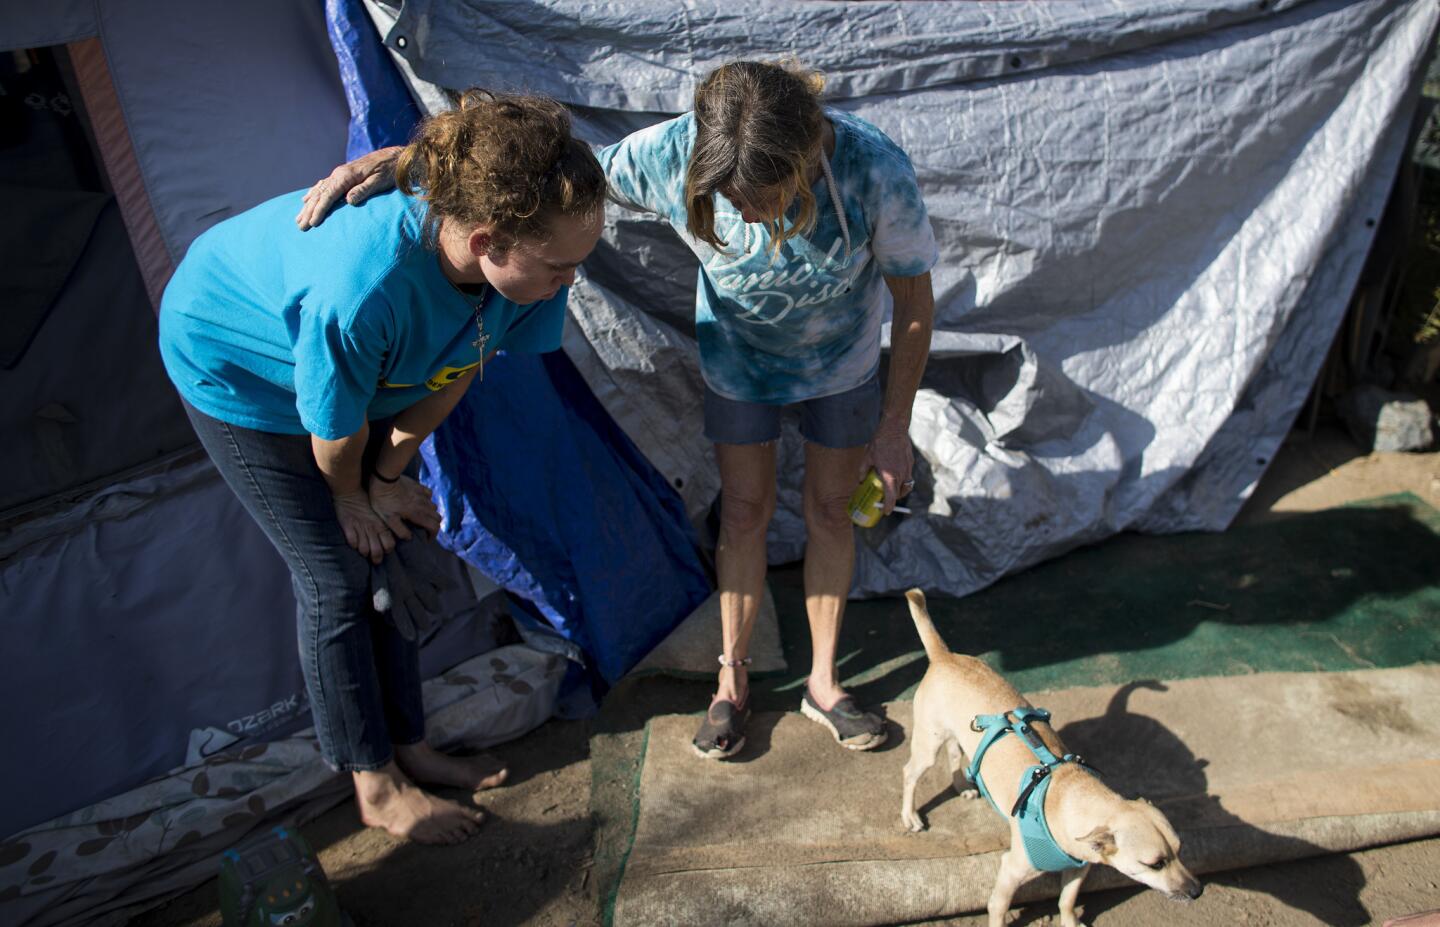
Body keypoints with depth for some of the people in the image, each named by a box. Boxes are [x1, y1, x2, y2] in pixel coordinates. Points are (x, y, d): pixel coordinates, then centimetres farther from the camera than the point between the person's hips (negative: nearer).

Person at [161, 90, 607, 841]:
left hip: (356, 354, 6)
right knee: (336, 576, -2)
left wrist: (391, 473, -3)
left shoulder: (520, 256, -29)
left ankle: (408, 748, 29)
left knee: (388, 547, 10)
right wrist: (352, 498, -6)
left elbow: (462, 363, -11)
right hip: (235, 364, -6)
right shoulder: (363, 290, -47)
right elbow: (336, 430, -27)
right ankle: (378, 787, 18)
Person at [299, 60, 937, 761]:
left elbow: (914, 299, -20)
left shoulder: (875, 172, -37)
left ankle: (823, 681, 27)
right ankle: (733, 678, 25)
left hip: (841, 360, 0)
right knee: (744, 510, 5)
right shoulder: (672, 155, -35)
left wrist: (895, 427, -14)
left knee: (829, 510, 7)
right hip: (739, 354, 0)